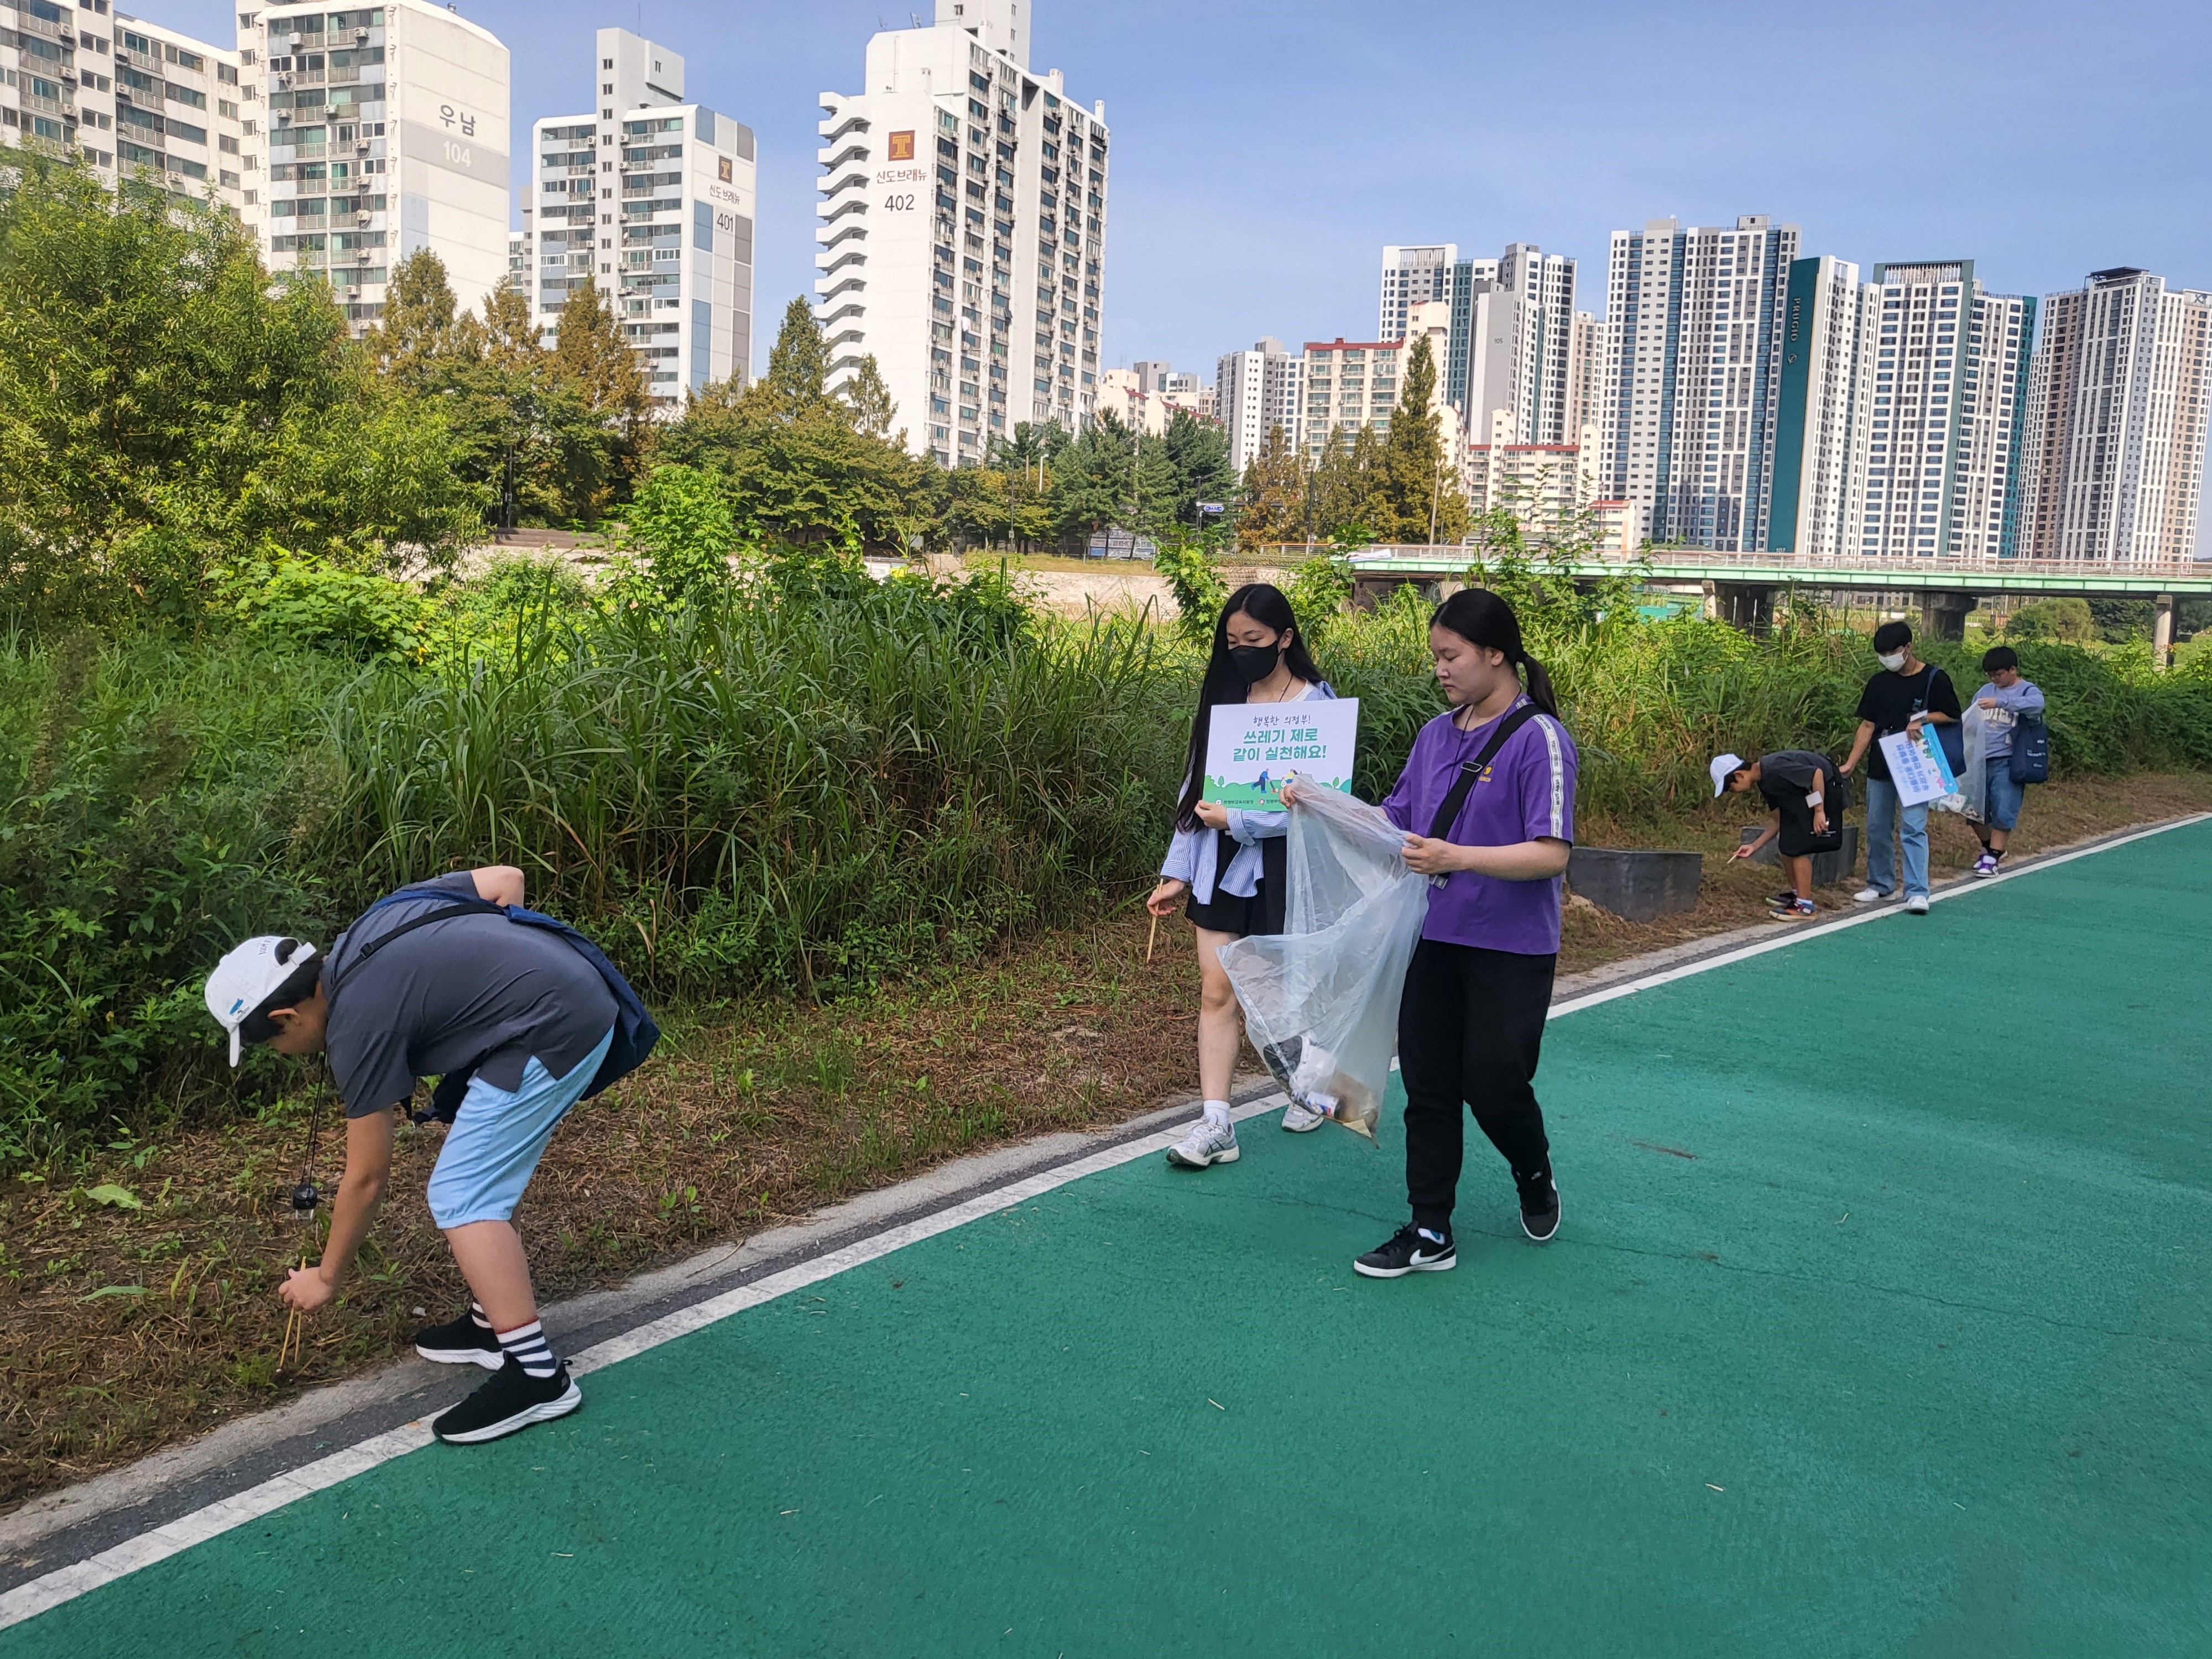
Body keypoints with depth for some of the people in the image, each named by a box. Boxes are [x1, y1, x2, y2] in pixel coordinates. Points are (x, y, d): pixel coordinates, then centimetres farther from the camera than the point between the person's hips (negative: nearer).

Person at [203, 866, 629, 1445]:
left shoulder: (359, 1024, -9)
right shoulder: (377, 917, 12)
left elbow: (367, 1179, 0)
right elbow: (506, 878, 14)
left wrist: (326, 1278, 15)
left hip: (550, 1035, -10)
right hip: (581, 991, 10)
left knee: (460, 1198, -5)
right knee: (479, 1183, 19)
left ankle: (536, 1374, -6)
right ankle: (494, 1322, 26)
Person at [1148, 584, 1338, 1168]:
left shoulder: (1317, 706, -9)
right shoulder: (1223, 698, 6)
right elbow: (1195, 790, 8)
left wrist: (1236, 819, -17)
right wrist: (1179, 873, 6)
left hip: (1283, 864, -4)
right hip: (1222, 865, 4)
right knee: (1217, 990, 0)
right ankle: (1215, 1125, 4)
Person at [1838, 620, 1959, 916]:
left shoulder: (1934, 679, -4)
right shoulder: (1879, 683, 8)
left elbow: (1952, 717, 1)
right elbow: (1867, 725, 8)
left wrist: (1922, 719, -17)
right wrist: (1850, 764, 1)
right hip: (1880, 767, 5)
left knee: (1913, 828, -11)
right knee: (1877, 828, 10)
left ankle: (1917, 893, -11)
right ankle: (1881, 885, 24)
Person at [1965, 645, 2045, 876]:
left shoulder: (2028, 690, -1)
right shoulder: (1985, 691, 15)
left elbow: (2036, 704, -26)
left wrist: (1999, 702, -36)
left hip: (2006, 764, -6)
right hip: (1979, 762, 6)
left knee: (2003, 812, -9)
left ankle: (1993, 858, 1)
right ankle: (1990, 848, 30)